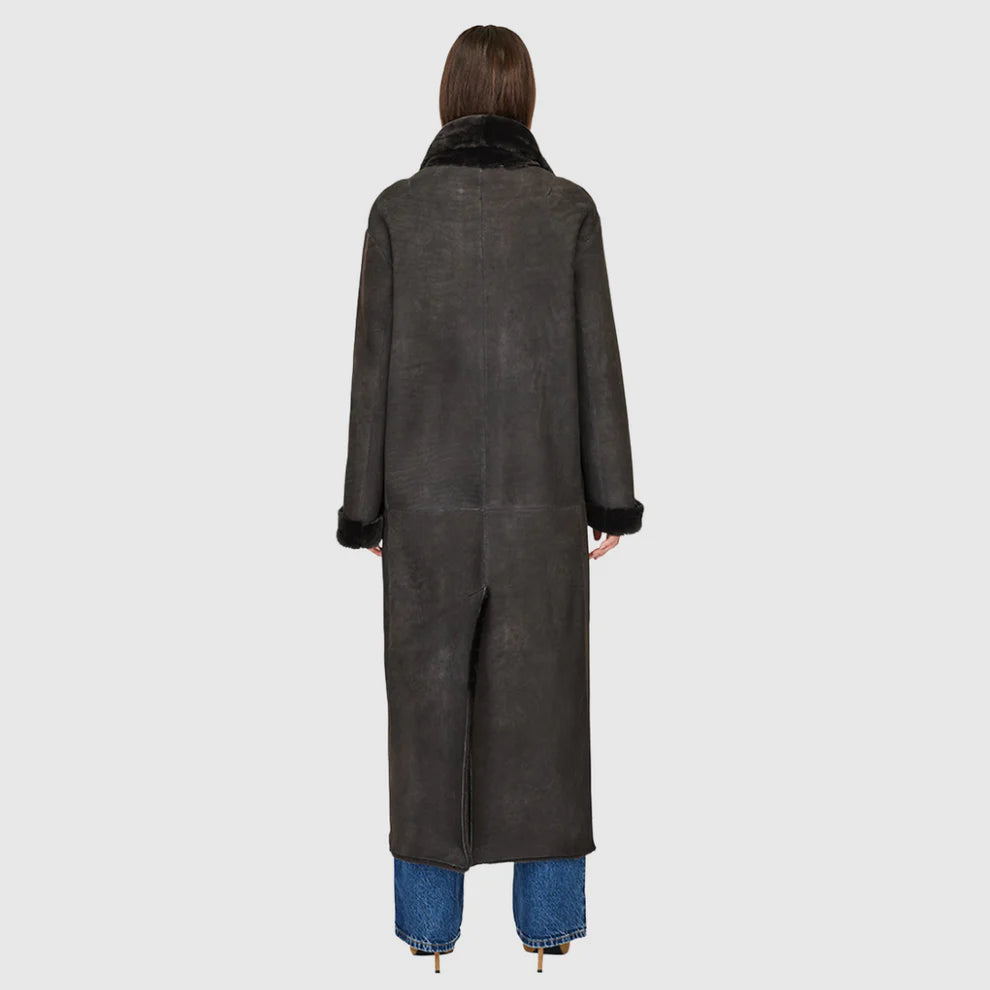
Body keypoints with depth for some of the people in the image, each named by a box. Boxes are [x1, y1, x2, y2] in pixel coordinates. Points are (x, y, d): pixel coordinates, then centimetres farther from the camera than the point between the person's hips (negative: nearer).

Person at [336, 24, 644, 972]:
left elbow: (375, 365, -3)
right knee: (540, 698, 9)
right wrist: (611, 497, 4)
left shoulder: (398, 207, -3)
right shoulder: (570, 206, -2)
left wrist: (364, 505, 4)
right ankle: (547, 912, 18)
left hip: (427, 492, 0)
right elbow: (596, 360, -3)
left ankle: (429, 913, 18)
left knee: (429, 695, 9)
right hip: (540, 491, 0)